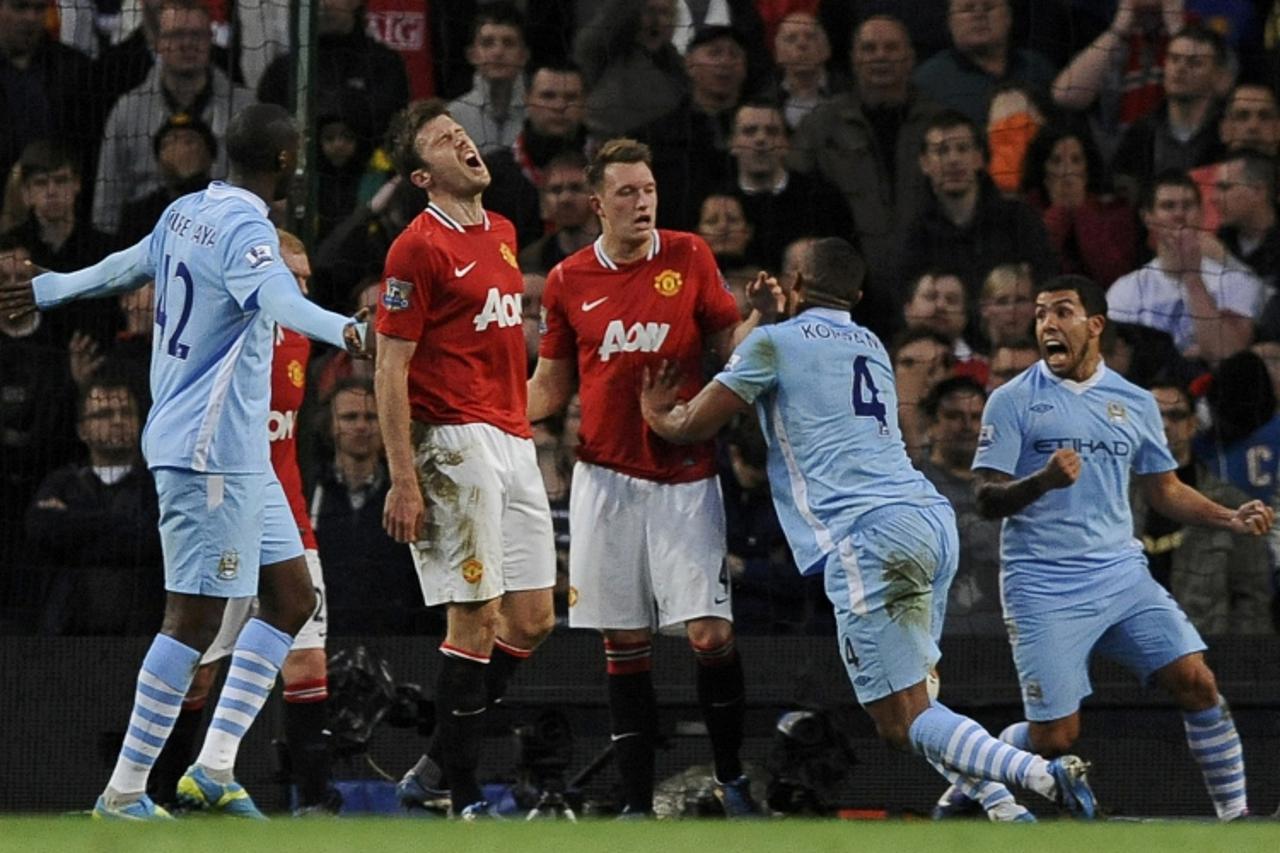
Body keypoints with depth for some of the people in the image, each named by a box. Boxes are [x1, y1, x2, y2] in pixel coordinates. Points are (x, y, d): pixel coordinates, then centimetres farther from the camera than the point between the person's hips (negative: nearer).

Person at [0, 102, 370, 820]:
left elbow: (129, 267, 29)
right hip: (210, 448, -10)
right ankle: (124, 793, -7)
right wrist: (343, 329, -55)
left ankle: (215, 766, 9)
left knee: (292, 597, 10)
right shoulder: (245, 229, -16)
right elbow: (278, 298, -37)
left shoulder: (187, 214, 12)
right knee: (195, 619, -9)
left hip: (239, 451, 10)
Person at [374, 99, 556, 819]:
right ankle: (464, 799, -3)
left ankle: (438, 766, 15)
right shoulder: (419, 247, -9)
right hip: (455, 441, -8)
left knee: (533, 619, 6)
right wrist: (403, 480, -16)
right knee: (475, 619, -9)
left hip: (513, 442, 8)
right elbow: (390, 369, -10)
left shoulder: (501, 233, 16)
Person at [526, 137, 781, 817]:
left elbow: (727, 345, 6)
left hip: (684, 477, -1)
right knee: (624, 645, 3)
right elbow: (549, 388, 13)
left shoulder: (689, 257, 2)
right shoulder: (569, 281, 5)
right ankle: (636, 802, 7)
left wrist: (760, 318, -14)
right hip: (607, 476, 1)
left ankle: (731, 780, 6)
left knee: (711, 633, -10)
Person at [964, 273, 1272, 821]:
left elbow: (1165, 490, 18)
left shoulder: (1135, 403, 10)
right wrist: (1042, 481, -26)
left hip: (1121, 573, 4)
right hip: (1043, 588, -4)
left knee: (1196, 681, -11)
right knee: (1054, 738, -8)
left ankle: (1234, 812, 1)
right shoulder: (1013, 401, -2)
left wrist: (1230, 519, 3)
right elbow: (987, 500, -7)